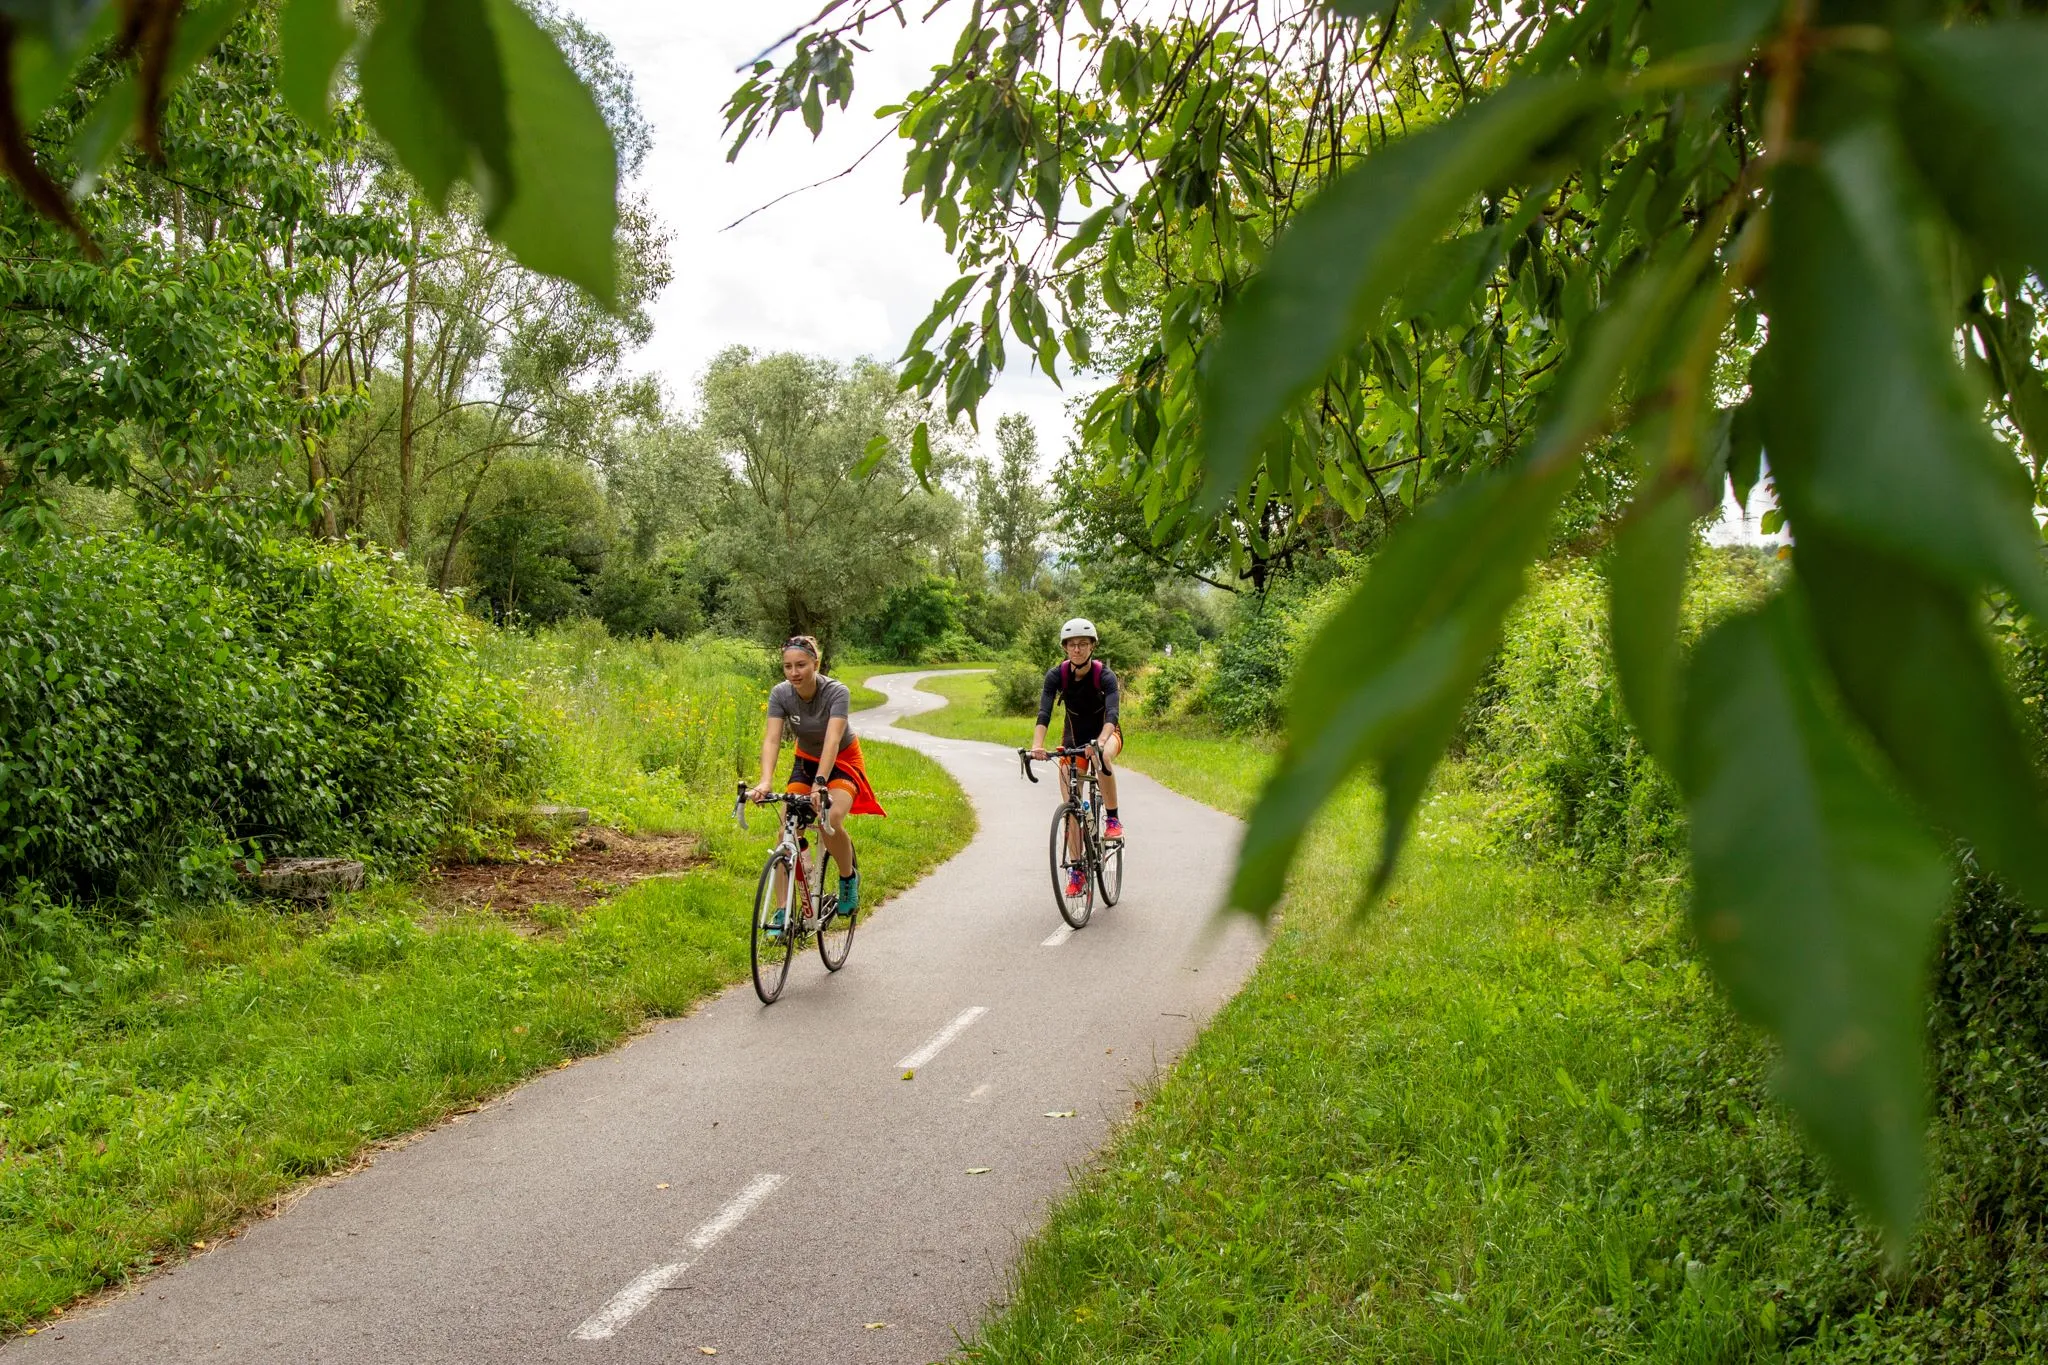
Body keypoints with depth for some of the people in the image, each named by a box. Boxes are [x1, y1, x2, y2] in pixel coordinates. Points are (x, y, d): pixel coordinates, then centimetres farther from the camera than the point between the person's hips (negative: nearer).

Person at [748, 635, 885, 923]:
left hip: (842, 762, -3)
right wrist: (765, 781, -44)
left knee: (829, 821, -29)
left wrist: (819, 785, -52)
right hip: (806, 761, 4)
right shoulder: (780, 694, -18)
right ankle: (783, 912, -10)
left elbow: (832, 741, -39)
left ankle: (849, 878, 0)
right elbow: (771, 740, -27)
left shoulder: (836, 692, -28)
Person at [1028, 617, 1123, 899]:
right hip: (1073, 736, 3)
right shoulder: (1056, 675, -17)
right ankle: (1076, 869, 1)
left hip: (1106, 733, -2)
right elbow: (1044, 712, -28)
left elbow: (1112, 712, -37)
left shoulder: (1105, 675, -23)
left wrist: (1100, 741, -56)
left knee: (1102, 757, -39)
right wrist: (1037, 745, -45)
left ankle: (1113, 817, -19)